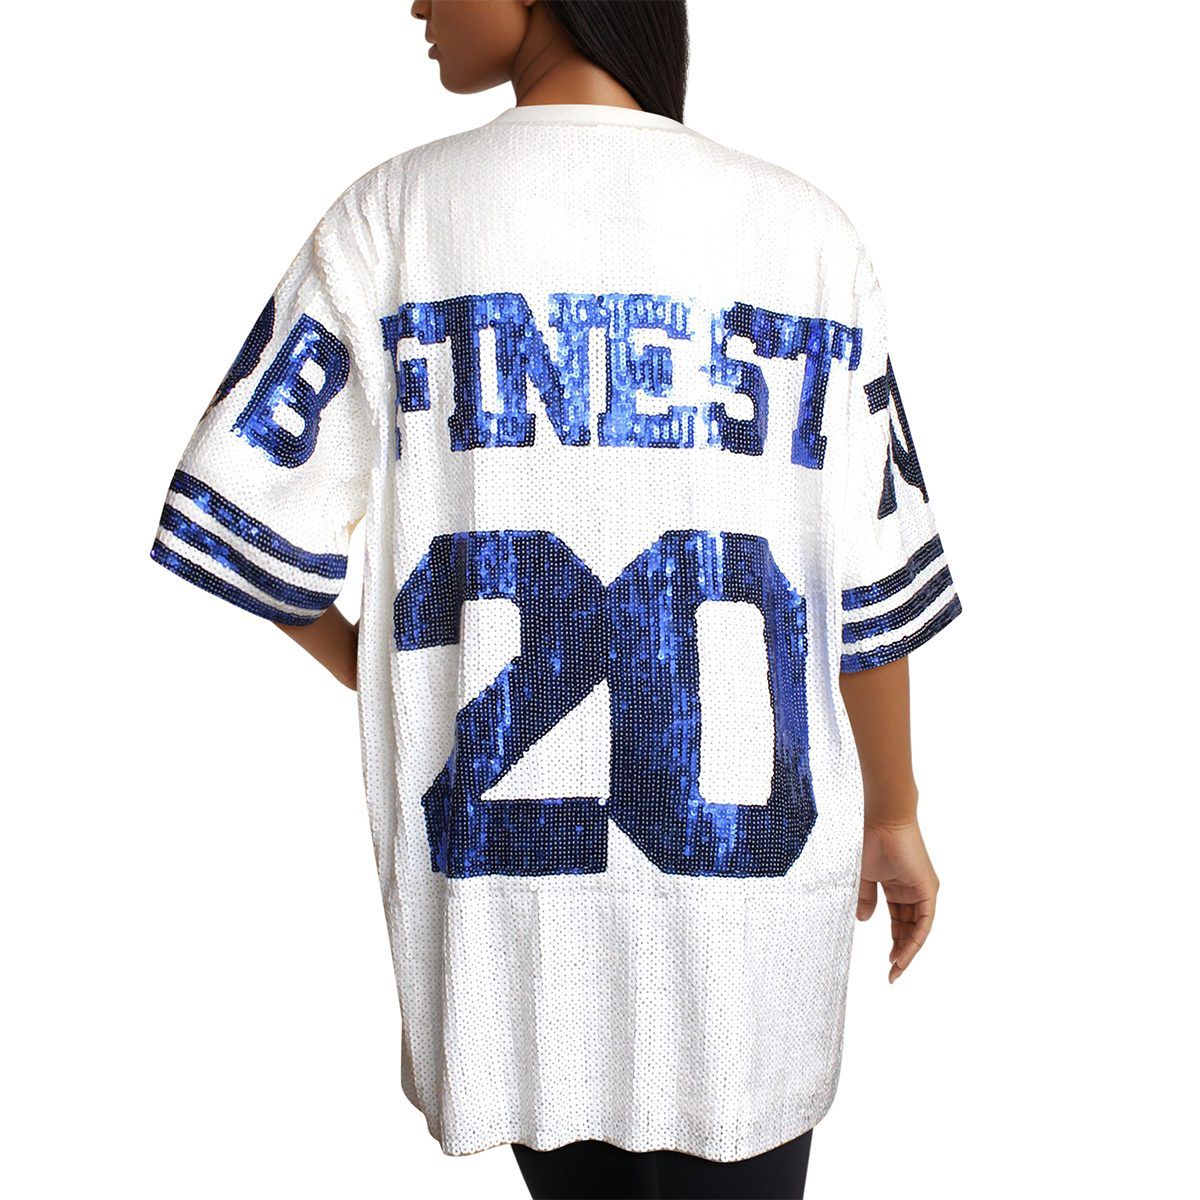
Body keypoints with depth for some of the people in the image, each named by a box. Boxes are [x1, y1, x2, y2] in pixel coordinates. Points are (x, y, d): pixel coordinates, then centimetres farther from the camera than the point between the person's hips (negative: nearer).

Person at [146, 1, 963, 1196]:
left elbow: (253, 514, -1)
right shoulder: (806, 229, -2)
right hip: (745, 870, 0)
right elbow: (873, 582, 1)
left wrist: (371, 674, 18)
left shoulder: (394, 215, -4)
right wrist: (894, 812, 15)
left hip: (500, 864, 1)